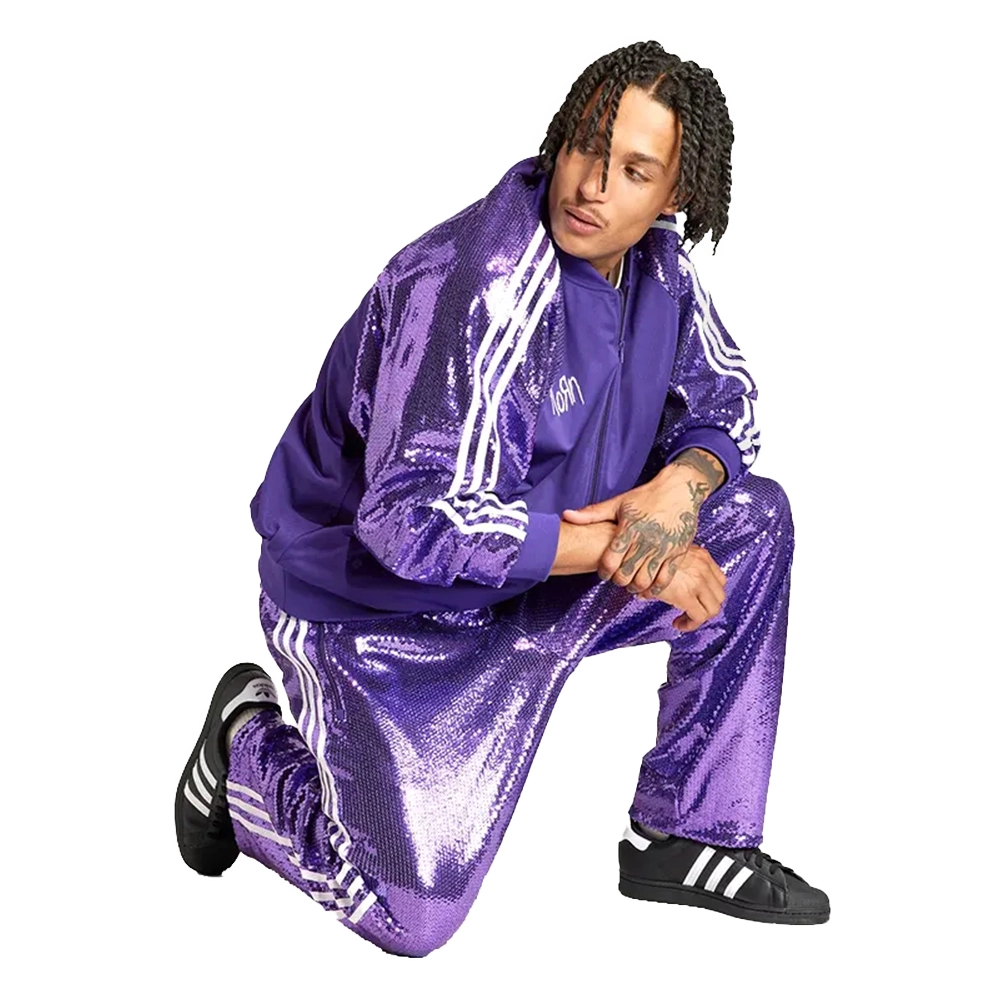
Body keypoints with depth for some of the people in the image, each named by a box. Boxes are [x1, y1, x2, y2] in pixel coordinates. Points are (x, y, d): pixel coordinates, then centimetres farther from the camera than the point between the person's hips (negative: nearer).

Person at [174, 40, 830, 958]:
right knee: (415, 913, -13)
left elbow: (724, 400, 6)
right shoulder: (482, 289, -31)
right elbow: (414, 518, -34)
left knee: (753, 517, -5)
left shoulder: (655, 263, -5)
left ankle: (686, 835, 4)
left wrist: (679, 486, -18)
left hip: (534, 573, 8)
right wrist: (619, 549, -28)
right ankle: (248, 745, 17)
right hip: (382, 604, -7)